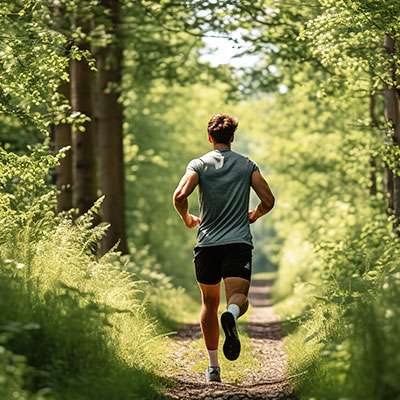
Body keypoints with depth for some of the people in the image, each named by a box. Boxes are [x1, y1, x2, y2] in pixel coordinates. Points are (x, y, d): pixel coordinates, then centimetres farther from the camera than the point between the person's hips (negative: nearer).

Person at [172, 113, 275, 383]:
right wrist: (254, 216, 22)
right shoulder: (247, 165, 7)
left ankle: (213, 367, 15)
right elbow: (268, 201, 1)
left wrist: (187, 218, 7)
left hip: (207, 244, 1)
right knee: (239, 297, -8)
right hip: (239, 242, -1)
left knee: (210, 304, 14)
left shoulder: (199, 165, 3)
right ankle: (231, 315, -47)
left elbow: (180, 195, -12)